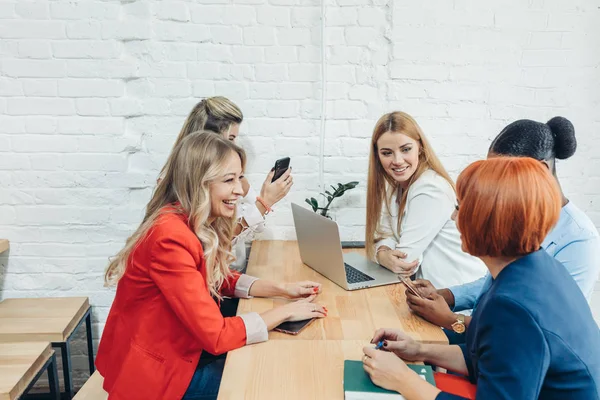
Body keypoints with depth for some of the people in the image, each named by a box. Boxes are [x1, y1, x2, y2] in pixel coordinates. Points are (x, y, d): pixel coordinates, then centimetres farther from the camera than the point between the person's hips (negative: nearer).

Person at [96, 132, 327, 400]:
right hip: (154, 372, -7)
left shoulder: (199, 225, -3)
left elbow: (221, 280, 12)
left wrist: (281, 289, -2)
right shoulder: (172, 237, -30)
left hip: (178, 348, 8)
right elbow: (216, 335, -28)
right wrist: (285, 312, -17)